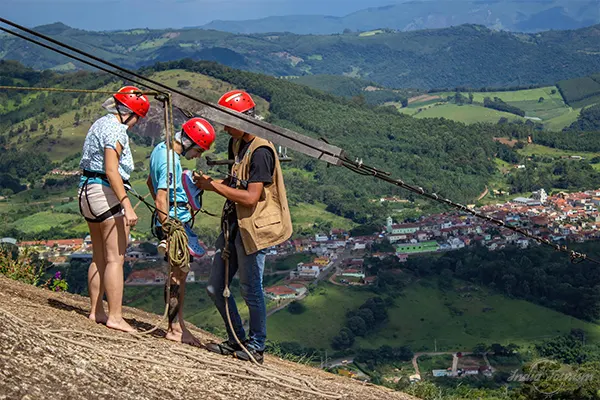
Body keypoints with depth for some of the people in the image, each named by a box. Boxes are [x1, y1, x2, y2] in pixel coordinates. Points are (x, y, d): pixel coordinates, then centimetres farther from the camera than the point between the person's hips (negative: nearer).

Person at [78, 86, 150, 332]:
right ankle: (115, 317, -7)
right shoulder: (116, 130, -13)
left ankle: (96, 312, 20)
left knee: (99, 257, 15)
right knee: (115, 258, -8)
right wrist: (127, 207, -24)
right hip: (107, 192, -10)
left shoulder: (99, 124, 17)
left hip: (88, 191, 10)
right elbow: (111, 171, -21)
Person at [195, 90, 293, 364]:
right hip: (233, 225, 10)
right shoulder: (237, 144, 11)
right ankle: (236, 340, 26)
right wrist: (211, 182, 5)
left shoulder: (261, 151, -18)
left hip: (253, 227, -10)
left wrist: (215, 187, -16)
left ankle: (256, 347, 16)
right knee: (215, 287, 12)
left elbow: (251, 197, -23)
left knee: (251, 289, 1)